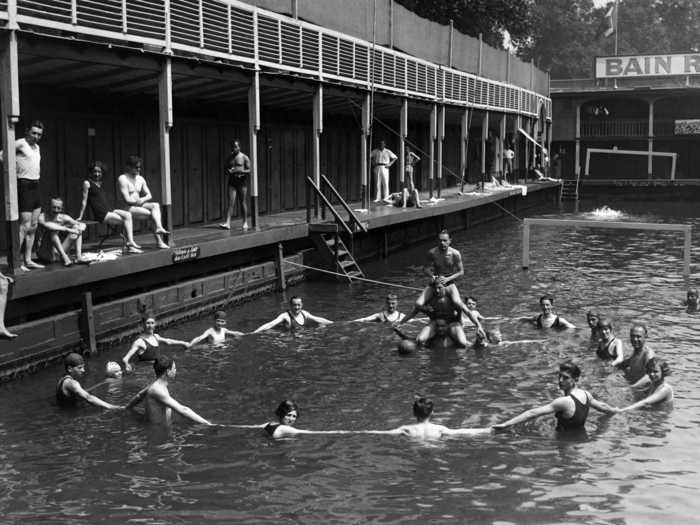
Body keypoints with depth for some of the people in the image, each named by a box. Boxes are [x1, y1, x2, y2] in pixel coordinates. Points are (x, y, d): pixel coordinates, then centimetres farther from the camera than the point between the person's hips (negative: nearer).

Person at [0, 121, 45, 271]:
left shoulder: (37, 147, 16)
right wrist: (13, 167, -12)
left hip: (35, 186, 9)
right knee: (25, 226, -13)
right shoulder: (20, 143, -9)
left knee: (33, 226, 9)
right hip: (25, 185, -9)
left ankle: (28, 260, 13)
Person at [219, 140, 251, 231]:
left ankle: (245, 223, 13)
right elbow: (225, 169, 17)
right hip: (232, 182, 3)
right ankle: (227, 223, -14)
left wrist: (242, 171, -21)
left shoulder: (244, 158, -1)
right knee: (231, 203, -7)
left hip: (242, 182, -3)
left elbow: (250, 170, -3)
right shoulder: (229, 158, 11)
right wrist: (228, 171, -6)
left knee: (243, 203, 2)